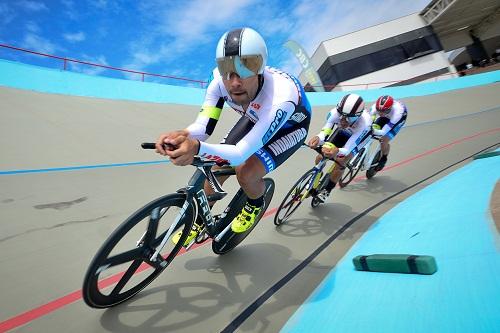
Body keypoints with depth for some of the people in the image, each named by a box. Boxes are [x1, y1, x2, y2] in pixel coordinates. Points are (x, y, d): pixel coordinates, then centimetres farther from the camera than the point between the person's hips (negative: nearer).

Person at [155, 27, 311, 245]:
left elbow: (242, 153, -44)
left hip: (290, 125, -4)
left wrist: (198, 148, -61)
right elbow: (203, 126, -28)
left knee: (246, 172, -27)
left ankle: (255, 205, 10)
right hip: (255, 118, 5)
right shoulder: (221, 81, -28)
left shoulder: (280, 97, -44)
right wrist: (182, 136, -51)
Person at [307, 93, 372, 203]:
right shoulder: (335, 112, -38)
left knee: (340, 162, -18)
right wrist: (318, 138, -69)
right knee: (320, 158, -7)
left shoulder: (364, 122, -44)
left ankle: (326, 190, 4)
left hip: (357, 136, -3)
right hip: (341, 132, 3)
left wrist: (337, 151, -69)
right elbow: (325, 131, -45)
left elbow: (348, 148, -46)